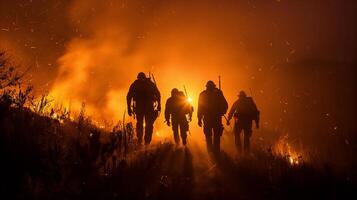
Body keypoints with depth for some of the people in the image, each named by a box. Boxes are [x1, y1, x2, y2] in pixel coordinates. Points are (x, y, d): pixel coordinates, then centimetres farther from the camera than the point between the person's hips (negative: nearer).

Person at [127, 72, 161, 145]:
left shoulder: (134, 84, 14)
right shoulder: (151, 84, 15)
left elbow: (129, 96, 5)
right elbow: (158, 94, 7)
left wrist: (129, 108, 5)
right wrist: (159, 106, 7)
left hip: (139, 106, 1)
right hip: (149, 106, 0)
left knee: (139, 124, 12)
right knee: (149, 125, 4)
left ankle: (139, 141, 1)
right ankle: (147, 142, -8)